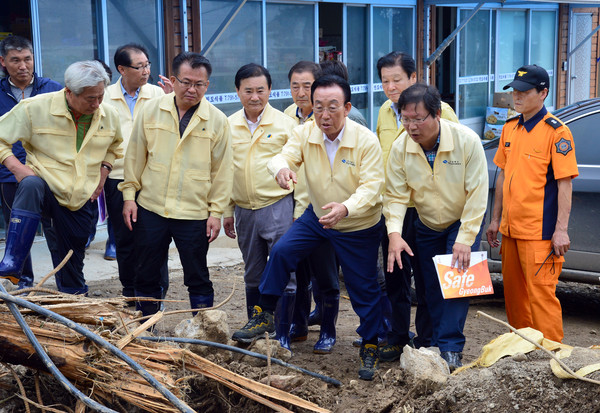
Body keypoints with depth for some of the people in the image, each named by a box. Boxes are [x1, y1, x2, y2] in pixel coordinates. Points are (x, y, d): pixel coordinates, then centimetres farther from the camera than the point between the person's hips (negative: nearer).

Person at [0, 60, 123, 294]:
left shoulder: (108, 115, 2)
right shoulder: (34, 108, -13)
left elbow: (114, 146, 23)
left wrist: (104, 170, 7)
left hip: (81, 200, 4)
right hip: (46, 188, -4)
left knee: (72, 262, 12)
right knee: (31, 186, -39)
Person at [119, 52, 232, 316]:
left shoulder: (217, 120, -2)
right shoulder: (150, 111, 2)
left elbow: (221, 169, 1)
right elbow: (135, 156, 8)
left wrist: (216, 211, -1)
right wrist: (129, 195, 4)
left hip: (194, 214, -2)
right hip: (150, 208, 2)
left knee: (197, 279, 7)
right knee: (146, 276, 11)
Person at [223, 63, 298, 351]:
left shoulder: (285, 124, -3)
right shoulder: (228, 126, 7)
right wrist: (227, 211, 11)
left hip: (278, 207, -4)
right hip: (245, 211, 4)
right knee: (253, 277, 14)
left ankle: (282, 336, 5)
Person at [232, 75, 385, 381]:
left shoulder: (366, 140, -23)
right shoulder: (305, 133, -12)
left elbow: (371, 185, -27)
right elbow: (284, 156, -20)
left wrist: (346, 208, -47)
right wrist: (281, 168, -47)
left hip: (359, 227, -3)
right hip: (317, 216, 4)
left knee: (363, 289, 3)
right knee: (281, 251, -10)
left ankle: (370, 347, 22)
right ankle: (264, 317, 6)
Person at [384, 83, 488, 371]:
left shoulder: (466, 140, -27)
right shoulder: (400, 147, -19)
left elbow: (477, 193, -23)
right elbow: (395, 194, -16)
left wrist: (465, 239, -25)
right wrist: (394, 233, -32)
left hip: (463, 222, -3)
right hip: (427, 226, 3)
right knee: (432, 289, 8)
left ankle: (451, 348, -10)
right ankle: (436, 343, 22)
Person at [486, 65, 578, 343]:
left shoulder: (556, 131, -10)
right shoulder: (510, 129, 12)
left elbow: (565, 184, -13)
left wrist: (561, 230, -17)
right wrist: (496, 219, 18)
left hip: (540, 231, -7)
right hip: (510, 228, 7)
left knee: (541, 294, -6)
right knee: (513, 291, 15)